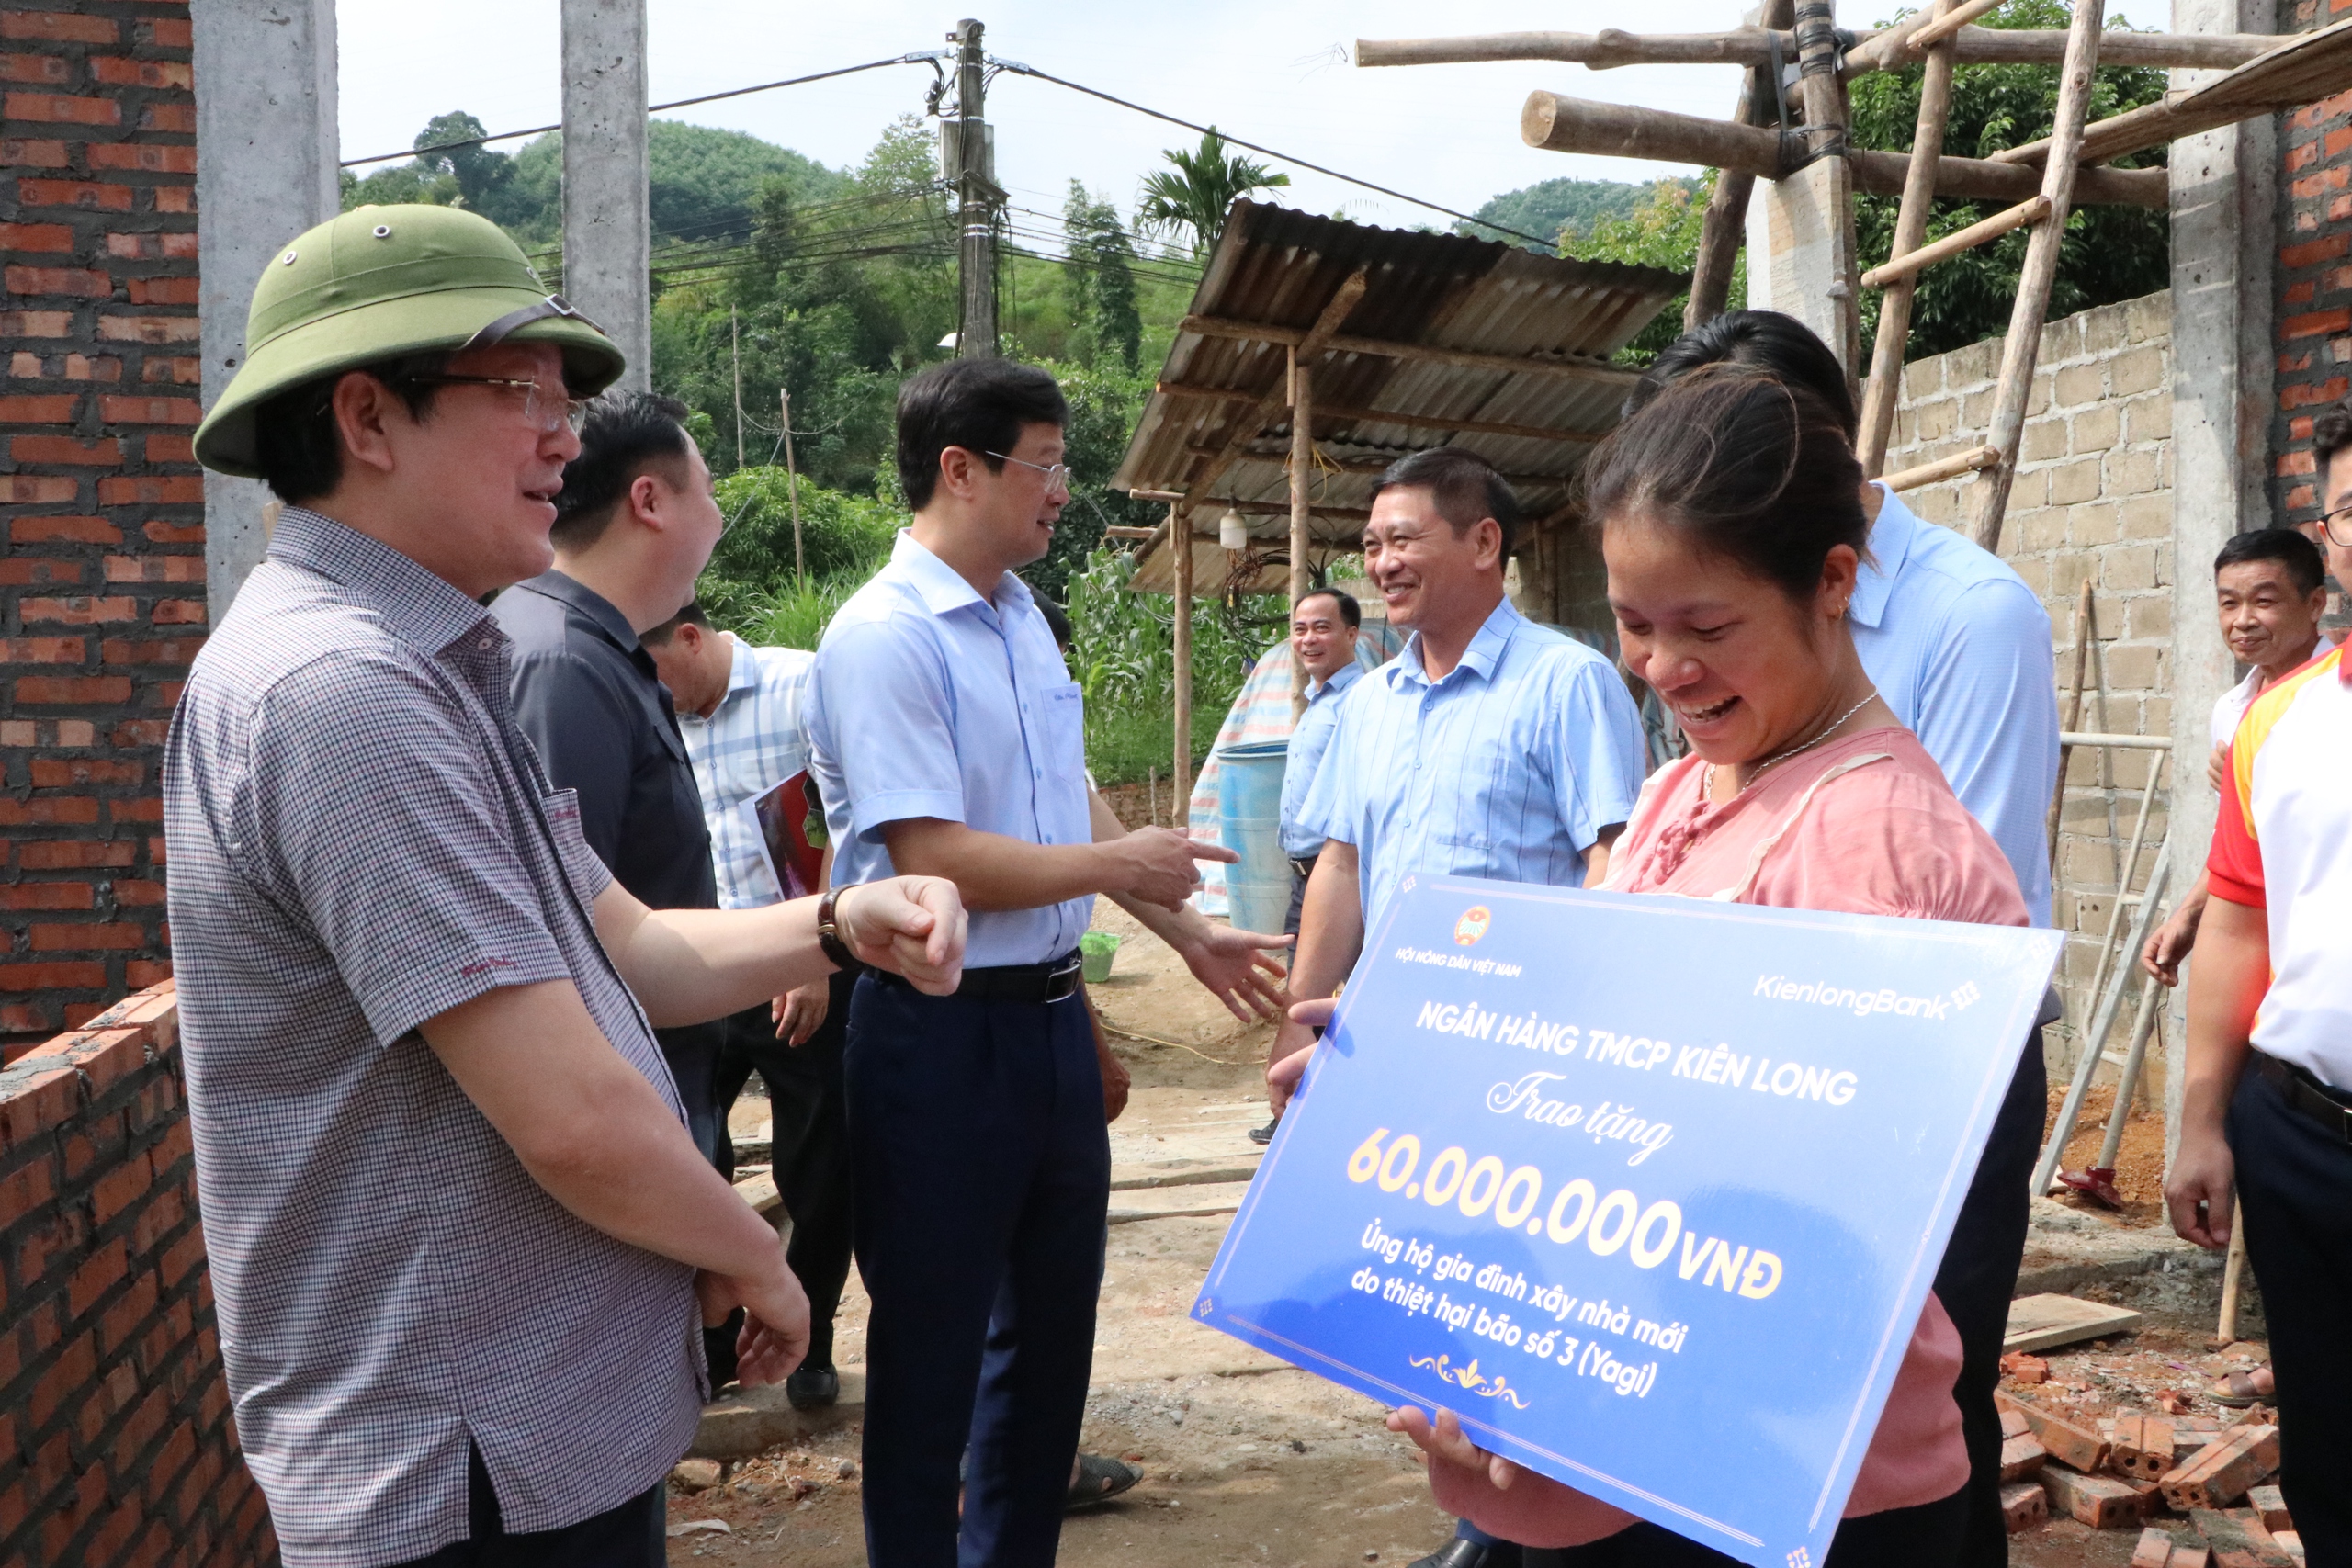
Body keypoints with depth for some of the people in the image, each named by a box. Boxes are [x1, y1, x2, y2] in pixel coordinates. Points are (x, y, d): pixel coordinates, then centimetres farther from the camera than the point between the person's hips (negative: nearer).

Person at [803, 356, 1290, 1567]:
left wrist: (1185, 933, 18)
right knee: (932, 1343, 8)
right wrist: (1119, 865, -13)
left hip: (1049, 1012, 9)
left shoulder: (1022, 617, 9)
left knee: (1052, 1317, 21)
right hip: (941, 1028, -9)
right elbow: (935, 861, -25)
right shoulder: (883, 639, -19)